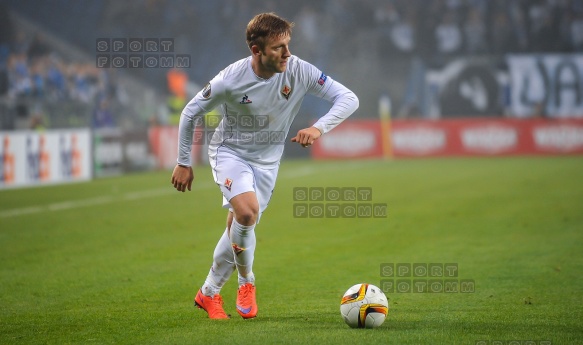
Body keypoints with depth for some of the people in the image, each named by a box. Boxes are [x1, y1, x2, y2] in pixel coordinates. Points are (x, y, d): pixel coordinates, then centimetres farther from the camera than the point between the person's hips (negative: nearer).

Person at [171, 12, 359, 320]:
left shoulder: (299, 71, -20)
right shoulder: (231, 80, -25)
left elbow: (348, 99, -18)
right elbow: (191, 112, -9)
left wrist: (318, 128, -35)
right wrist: (183, 163, -4)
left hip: (267, 159, 3)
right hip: (229, 152, -3)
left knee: (238, 229, 6)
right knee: (247, 213, -27)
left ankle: (208, 294, 27)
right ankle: (246, 282, -2)